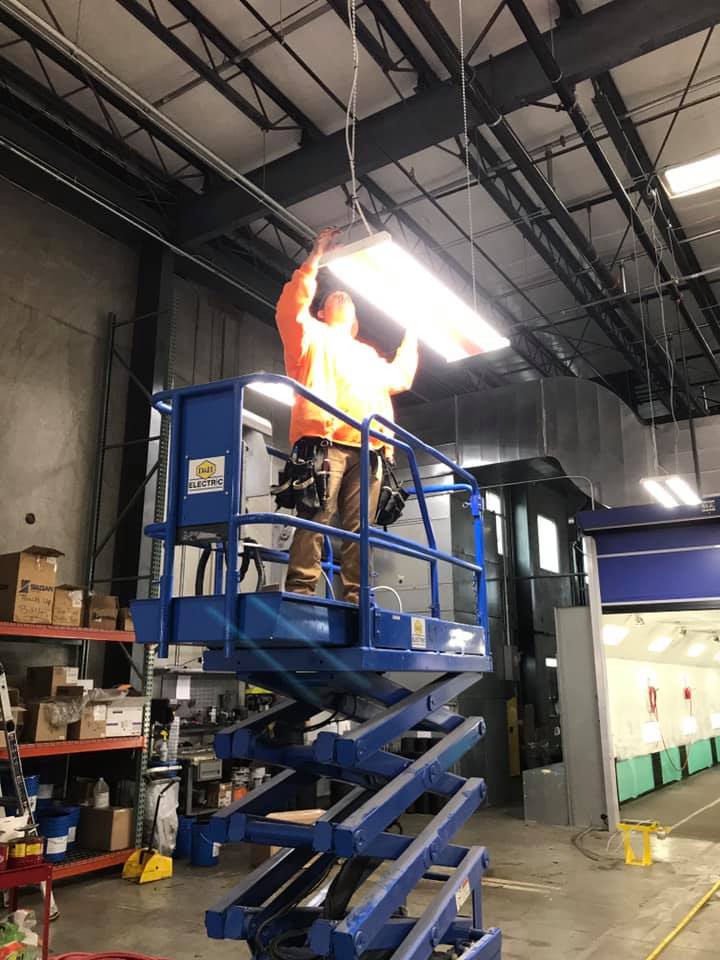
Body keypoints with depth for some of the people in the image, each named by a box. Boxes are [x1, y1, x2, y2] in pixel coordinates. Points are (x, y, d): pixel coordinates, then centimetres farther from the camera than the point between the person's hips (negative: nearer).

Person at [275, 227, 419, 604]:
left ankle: (354, 600, -5)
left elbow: (399, 378, 45)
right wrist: (315, 259, 6)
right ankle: (299, 594, -22)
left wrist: (411, 335, 48)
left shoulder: (367, 354, 38)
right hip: (324, 441, -6)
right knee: (315, 519, -18)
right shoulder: (313, 334, 22)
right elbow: (289, 308, 4)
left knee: (358, 529, -3)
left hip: (367, 450, 6)